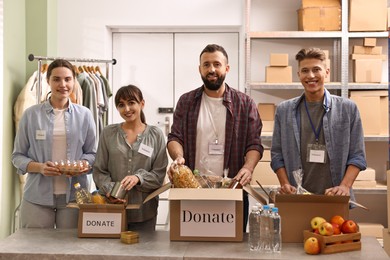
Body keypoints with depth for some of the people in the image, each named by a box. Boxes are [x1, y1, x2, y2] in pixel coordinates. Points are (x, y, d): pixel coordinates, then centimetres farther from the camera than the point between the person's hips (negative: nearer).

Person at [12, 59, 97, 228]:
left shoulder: (84, 115, 5)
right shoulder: (31, 114, 1)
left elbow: (91, 152, 11)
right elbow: (18, 156, 3)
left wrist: (85, 164, -11)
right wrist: (39, 167, -15)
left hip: (73, 195, 1)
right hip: (37, 197, -1)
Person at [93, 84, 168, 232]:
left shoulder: (156, 135, 4)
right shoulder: (108, 133, 7)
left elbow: (159, 174, 1)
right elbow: (99, 171, 6)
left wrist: (138, 178, -16)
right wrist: (109, 190, -11)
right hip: (112, 208, 0)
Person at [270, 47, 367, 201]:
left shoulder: (348, 109, 3)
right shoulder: (284, 111, 6)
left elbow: (357, 155, 1)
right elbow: (277, 155, 6)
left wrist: (345, 185, -12)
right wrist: (285, 184, -7)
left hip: (333, 197, -1)